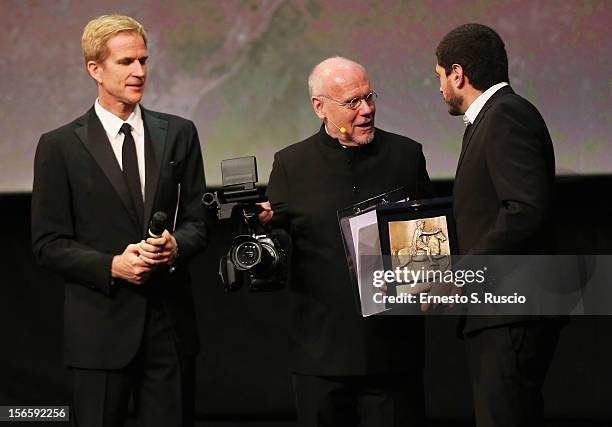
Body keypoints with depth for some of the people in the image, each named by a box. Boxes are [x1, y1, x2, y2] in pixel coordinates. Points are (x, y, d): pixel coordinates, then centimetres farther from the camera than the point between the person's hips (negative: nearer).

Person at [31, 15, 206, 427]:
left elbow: (196, 221, 11)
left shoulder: (179, 134, 8)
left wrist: (176, 244, -12)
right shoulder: (60, 146, -1)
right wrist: (111, 266, -16)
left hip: (170, 320, 3)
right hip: (101, 327, -2)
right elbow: (49, 243, -2)